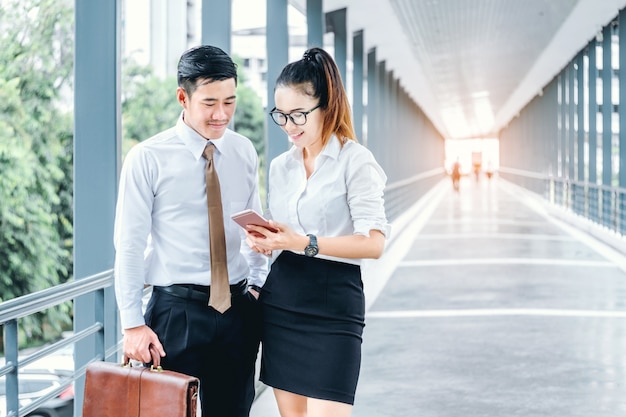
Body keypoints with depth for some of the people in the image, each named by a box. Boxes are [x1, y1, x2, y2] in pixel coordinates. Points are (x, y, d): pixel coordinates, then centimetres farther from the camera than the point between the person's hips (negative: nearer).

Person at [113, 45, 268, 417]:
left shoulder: (245, 153, 6)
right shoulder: (147, 159, -7)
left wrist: (258, 284, 5)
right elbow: (129, 245, -7)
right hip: (177, 309, -4)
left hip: (238, 309, 4)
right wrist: (133, 325, -10)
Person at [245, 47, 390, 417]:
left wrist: (306, 244, -24)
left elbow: (374, 243, -16)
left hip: (333, 303, -6)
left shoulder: (355, 160, -7)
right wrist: (264, 241, 0)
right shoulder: (281, 166, 13)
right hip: (281, 300, 6)